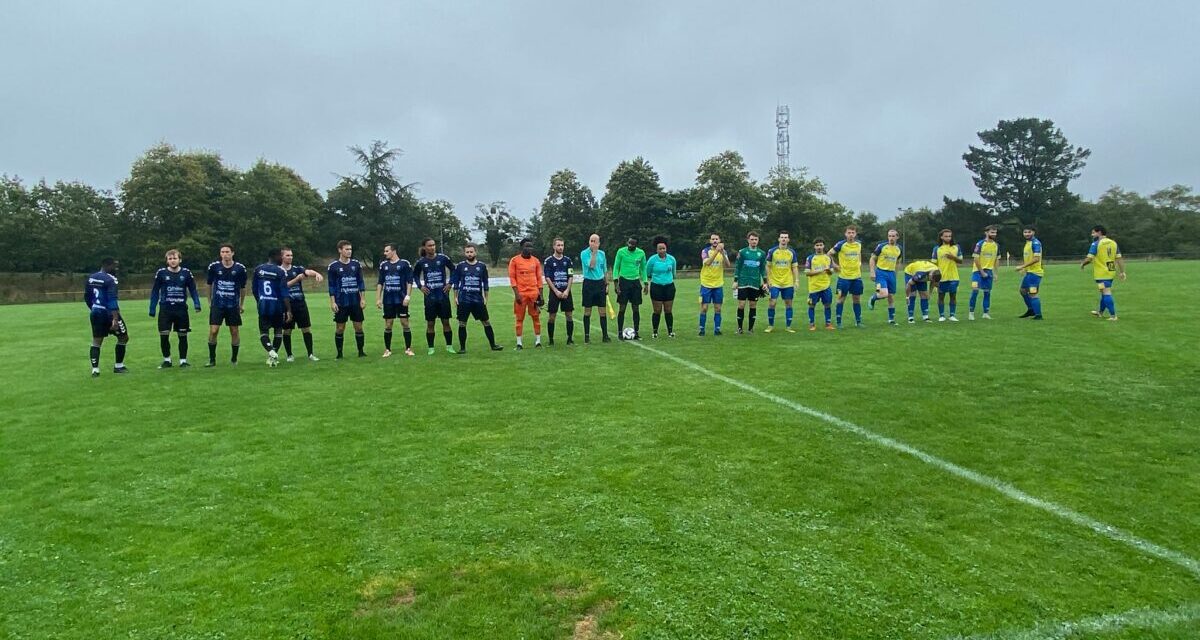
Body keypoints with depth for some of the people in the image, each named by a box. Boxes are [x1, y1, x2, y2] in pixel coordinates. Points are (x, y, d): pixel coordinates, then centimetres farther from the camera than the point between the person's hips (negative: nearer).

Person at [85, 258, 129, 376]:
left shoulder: (91, 278, 9)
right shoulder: (110, 279, -16)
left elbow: (87, 297, 17)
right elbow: (112, 300, -24)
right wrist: (115, 319, -27)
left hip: (96, 313, 7)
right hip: (108, 313, -7)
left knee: (96, 341, 11)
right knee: (123, 337, 10)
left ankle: (95, 369, 4)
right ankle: (118, 366, 13)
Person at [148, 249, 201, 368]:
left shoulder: (186, 273, -1)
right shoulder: (161, 273, -2)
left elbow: (193, 290, 4)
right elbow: (155, 292, 4)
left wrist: (197, 304, -8)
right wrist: (152, 309, 3)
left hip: (181, 310, 0)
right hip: (165, 310, 0)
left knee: (183, 336, 5)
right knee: (163, 336, 1)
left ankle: (183, 360, 16)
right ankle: (167, 360, 18)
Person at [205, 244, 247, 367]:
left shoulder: (240, 268, -4)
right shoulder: (213, 266, -3)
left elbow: (243, 287, 9)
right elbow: (209, 284, 12)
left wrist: (242, 304, 14)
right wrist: (209, 301, 15)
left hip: (233, 306, 0)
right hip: (217, 305, 0)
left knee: (235, 332, 5)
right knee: (213, 331, -6)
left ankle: (234, 359, 20)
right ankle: (212, 360, 6)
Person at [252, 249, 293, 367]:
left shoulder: (258, 269, 3)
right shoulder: (281, 271, -9)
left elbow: (254, 289, 11)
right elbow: (284, 293, -13)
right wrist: (288, 310, -11)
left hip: (263, 305, 2)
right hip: (277, 306, -2)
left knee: (263, 332, 9)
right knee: (278, 331, 15)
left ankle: (271, 352, -16)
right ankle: (274, 356, 12)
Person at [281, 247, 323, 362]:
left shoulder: (297, 268, 7)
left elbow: (308, 272, -13)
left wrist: (316, 274, -35)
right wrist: (296, 279, -20)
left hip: (301, 304, 2)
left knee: (306, 329, 1)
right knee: (287, 331, 5)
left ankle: (310, 354, 7)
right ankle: (289, 355, 17)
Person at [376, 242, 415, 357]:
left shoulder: (405, 263, -2)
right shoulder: (383, 265, 9)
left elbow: (409, 281, -3)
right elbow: (380, 283, 12)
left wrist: (408, 296, -12)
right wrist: (378, 298, 7)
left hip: (401, 299, -3)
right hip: (388, 300, 3)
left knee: (405, 323, 0)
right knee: (387, 325, 5)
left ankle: (408, 349, 9)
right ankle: (387, 350, 14)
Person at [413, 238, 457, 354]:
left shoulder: (443, 258, -3)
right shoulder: (421, 261, 0)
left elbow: (453, 270, 7)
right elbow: (415, 275, 16)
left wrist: (450, 283, -1)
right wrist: (420, 286, 3)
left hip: (443, 295, 0)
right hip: (429, 296, 0)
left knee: (446, 321, 5)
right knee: (430, 323, 4)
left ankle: (449, 346, 15)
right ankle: (431, 348, 12)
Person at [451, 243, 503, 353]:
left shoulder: (482, 266, 5)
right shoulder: (460, 266, 2)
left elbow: (485, 284, 9)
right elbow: (455, 283, 6)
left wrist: (485, 298, 6)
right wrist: (455, 297, 1)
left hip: (478, 300, 1)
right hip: (463, 300, -1)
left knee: (486, 322, 5)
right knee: (462, 324, 2)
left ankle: (493, 345, 15)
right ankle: (462, 347, 13)